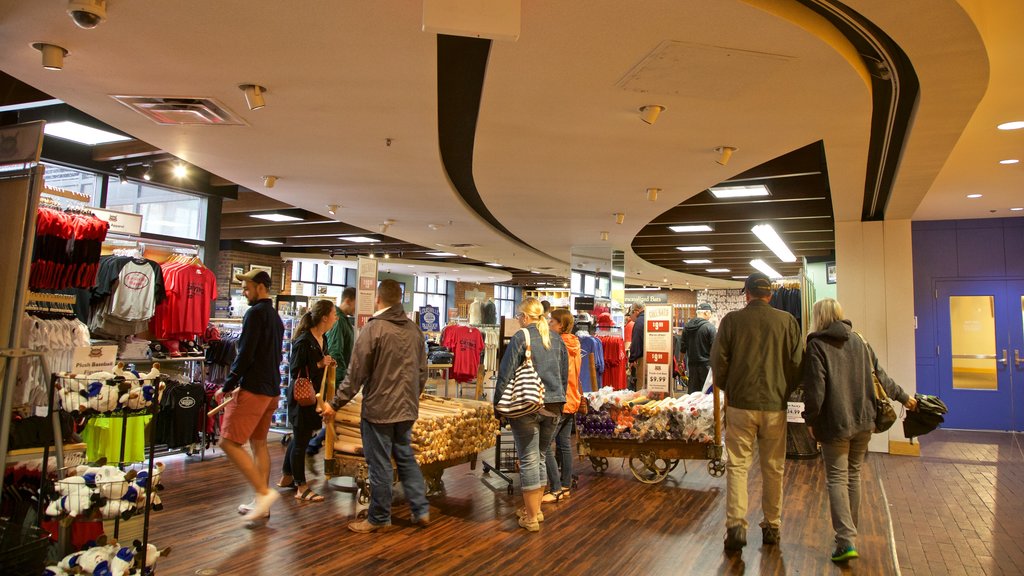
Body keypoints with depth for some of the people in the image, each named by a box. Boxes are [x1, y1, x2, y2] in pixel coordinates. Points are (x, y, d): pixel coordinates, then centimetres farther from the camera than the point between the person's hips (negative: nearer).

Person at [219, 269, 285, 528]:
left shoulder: (256, 313, -12)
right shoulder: (276, 317, 17)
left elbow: (245, 354, -18)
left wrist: (229, 385, -9)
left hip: (253, 389, -10)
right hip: (272, 389, 10)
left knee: (230, 442, -7)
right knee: (258, 443, 15)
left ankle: (264, 492, -12)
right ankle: (261, 505, 19)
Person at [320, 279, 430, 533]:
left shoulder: (373, 328, -14)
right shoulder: (414, 329, 6)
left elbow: (356, 374, -14)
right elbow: (422, 372, 13)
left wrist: (335, 404, -6)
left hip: (378, 408, -6)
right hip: (407, 409, 6)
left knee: (380, 465, 4)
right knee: (406, 458, 17)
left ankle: (379, 518, 16)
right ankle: (421, 510, 19)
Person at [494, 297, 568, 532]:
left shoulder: (521, 337, -9)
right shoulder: (557, 340, 10)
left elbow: (506, 374, -10)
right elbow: (564, 375, 16)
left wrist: (499, 404, -1)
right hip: (553, 406, 6)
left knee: (529, 460, 1)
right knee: (540, 458, 17)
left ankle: (531, 517, 7)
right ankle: (535, 509, 27)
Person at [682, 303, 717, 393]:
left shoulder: (687, 327, 6)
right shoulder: (709, 327, -12)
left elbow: (683, 347, 11)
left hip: (691, 363, 5)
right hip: (706, 364, -5)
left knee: (692, 391, 10)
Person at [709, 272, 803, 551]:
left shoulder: (732, 320, -4)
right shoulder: (787, 321, -1)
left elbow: (718, 360, -2)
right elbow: (798, 363, 1)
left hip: (740, 403, -1)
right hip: (775, 405, 2)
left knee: (737, 465, 4)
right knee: (773, 468, 13)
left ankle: (736, 524, -5)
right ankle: (772, 526, 22)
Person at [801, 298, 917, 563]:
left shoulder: (817, 345, -11)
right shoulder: (859, 341, 7)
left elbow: (815, 389, -16)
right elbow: (880, 376, 14)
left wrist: (810, 419, -4)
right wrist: (903, 397, 29)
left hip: (834, 423, -6)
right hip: (863, 421, 6)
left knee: (837, 479, 0)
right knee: (853, 475, 17)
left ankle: (846, 540, -9)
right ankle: (849, 533, 28)